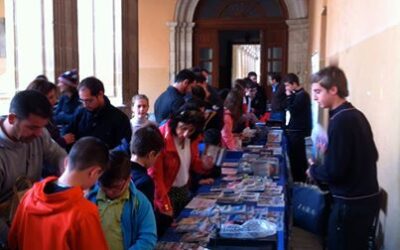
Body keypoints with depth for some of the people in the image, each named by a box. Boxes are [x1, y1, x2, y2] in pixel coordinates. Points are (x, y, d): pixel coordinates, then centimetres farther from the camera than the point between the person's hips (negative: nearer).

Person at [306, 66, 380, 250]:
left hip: (351, 203, -9)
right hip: (367, 197, 9)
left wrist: (313, 170, -3)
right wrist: (329, 153, 15)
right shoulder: (356, 115, 6)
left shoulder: (340, 121, -21)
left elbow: (333, 171, -22)